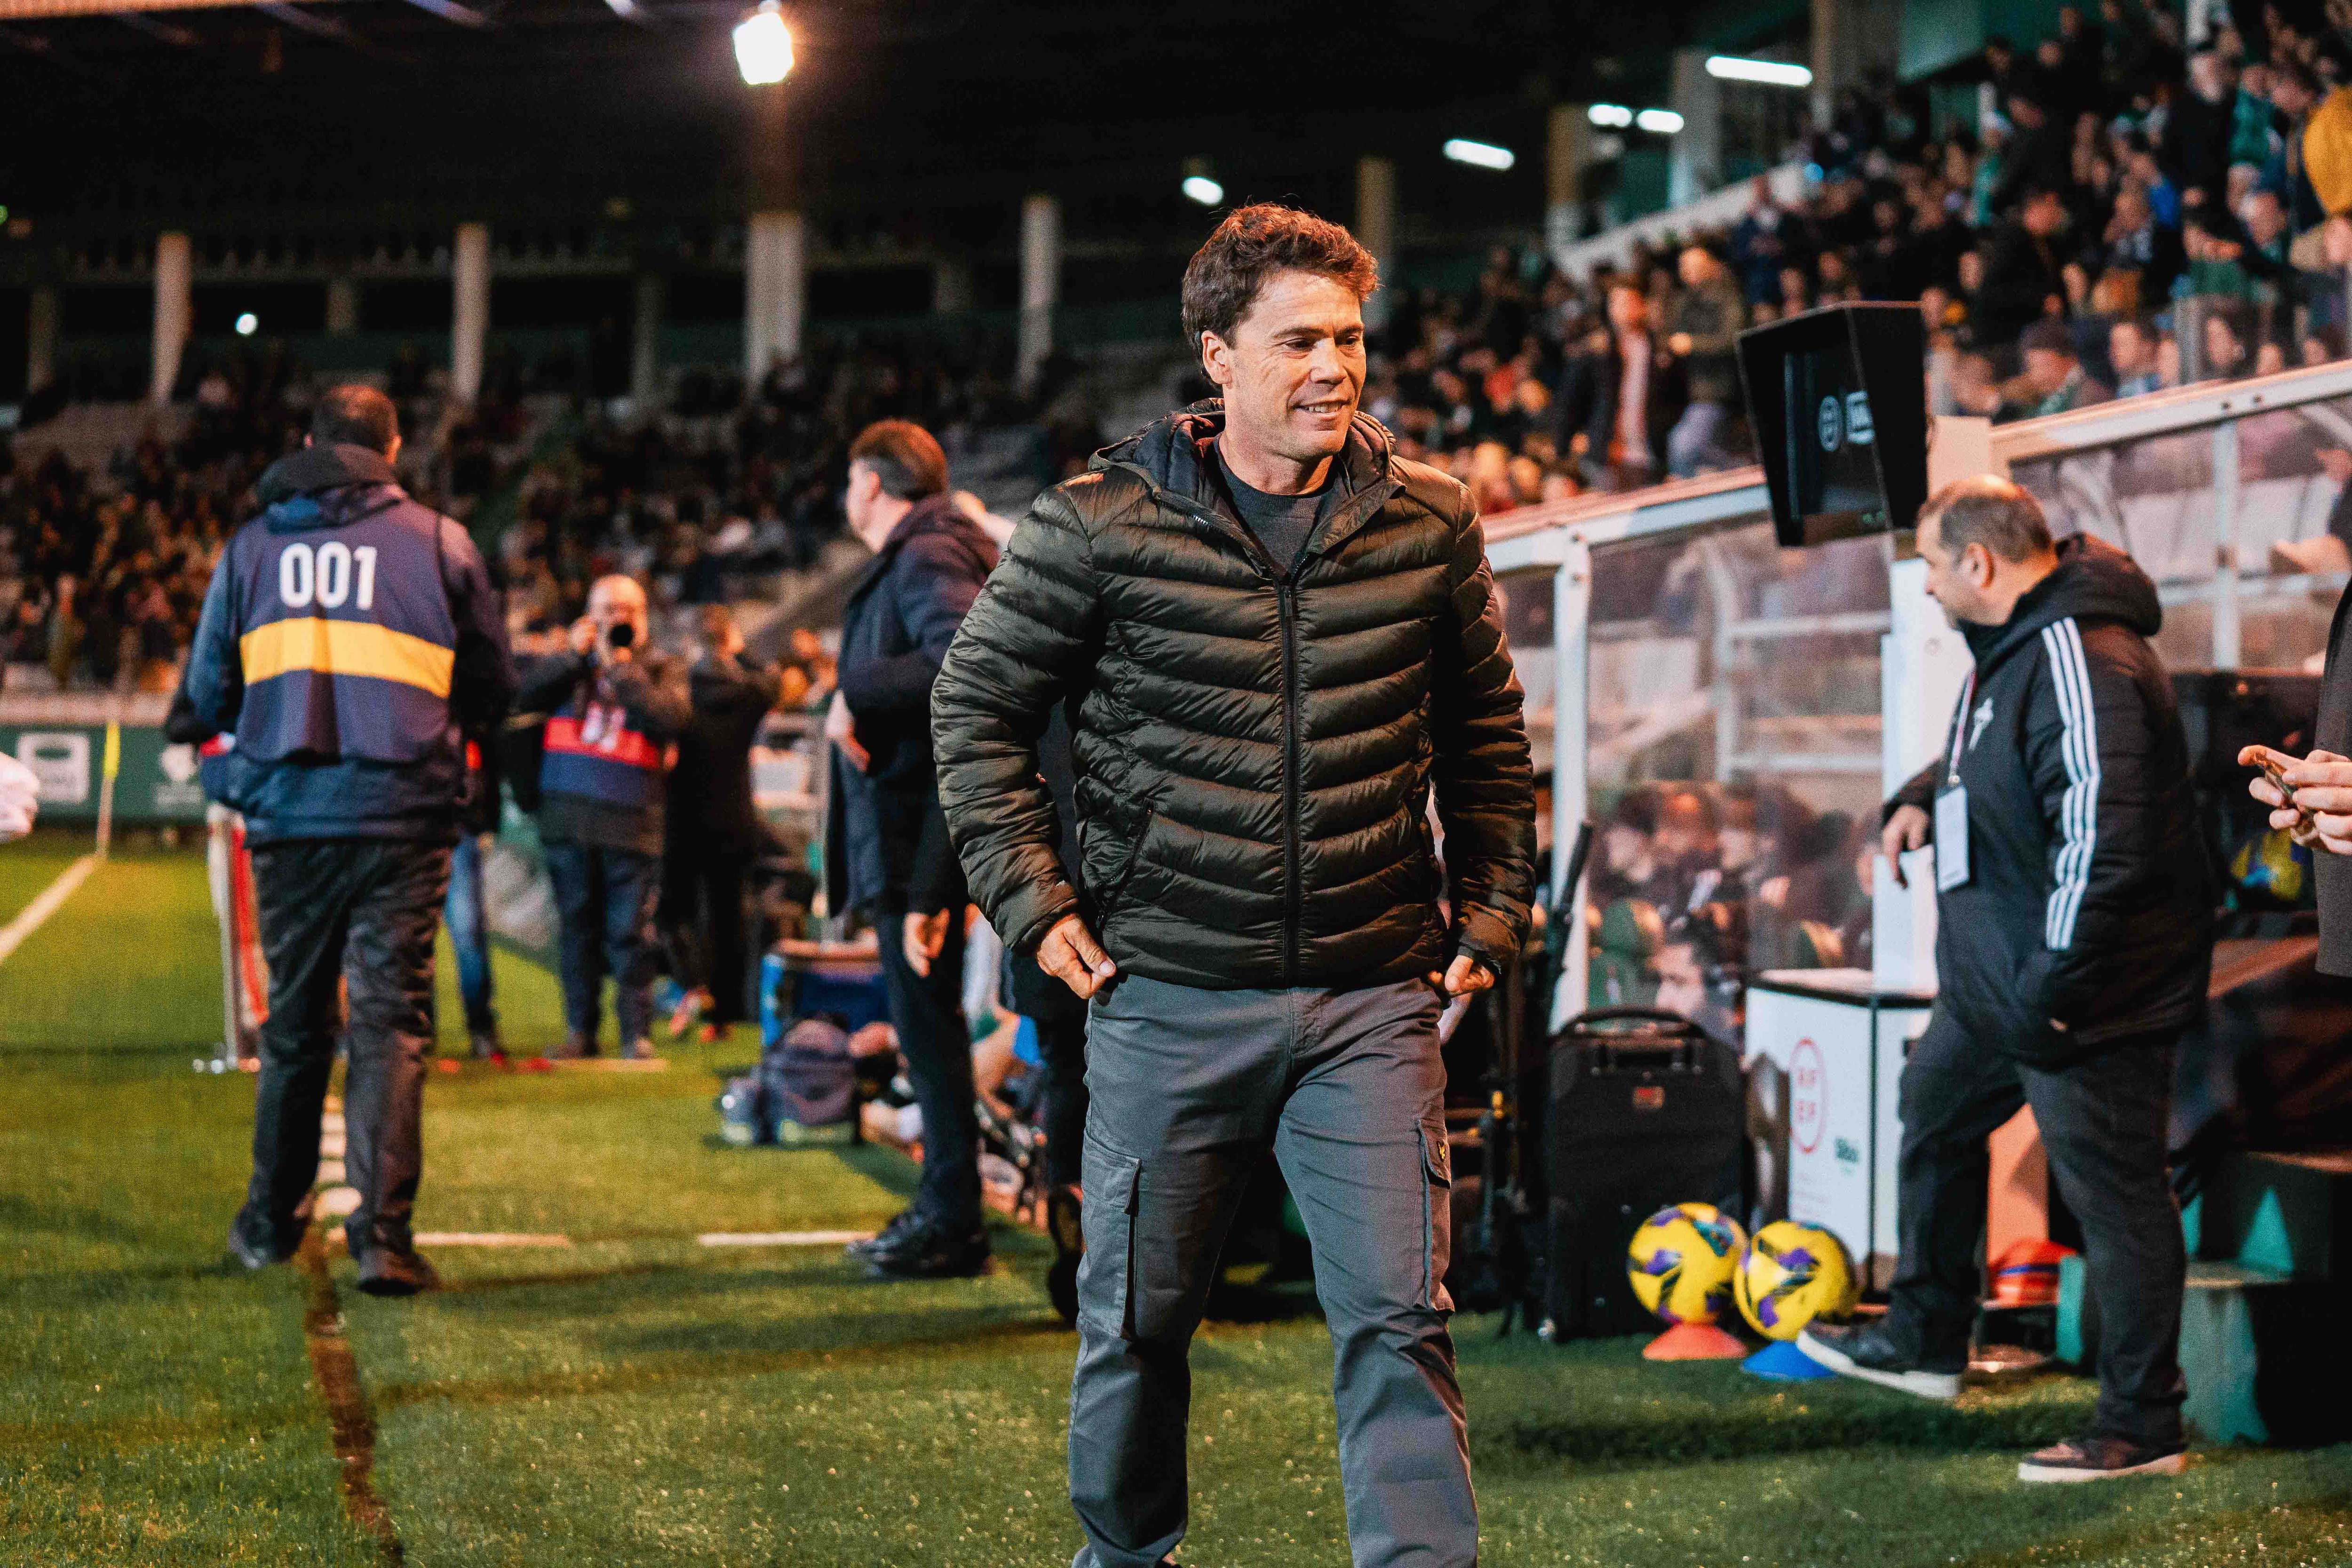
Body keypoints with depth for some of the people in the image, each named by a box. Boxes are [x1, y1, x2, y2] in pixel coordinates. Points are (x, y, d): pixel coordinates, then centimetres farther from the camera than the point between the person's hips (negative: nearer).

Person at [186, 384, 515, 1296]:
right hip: (403, 817, -2)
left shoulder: (252, 545, 8)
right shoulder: (439, 541, 1)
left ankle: (271, 1222, 27)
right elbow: (492, 683, 7)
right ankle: (382, 1234, -10)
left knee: (294, 1020, 16)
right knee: (392, 1022, -2)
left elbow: (208, 690, 12)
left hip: (287, 814, 3)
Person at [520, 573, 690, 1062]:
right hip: (569, 816, 3)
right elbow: (524, 697, -2)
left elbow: (671, 718, -13)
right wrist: (573, 655, -7)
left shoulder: (662, 669, 6)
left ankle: (637, 1033, 4)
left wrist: (622, 669, -11)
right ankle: (580, 1030, 15)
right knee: (577, 928, 8)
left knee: (630, 933, -3)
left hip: (631, 822, -3)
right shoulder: (568, 660, 13)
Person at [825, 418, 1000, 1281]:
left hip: (918, 828, -11)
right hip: (906, 827, 11)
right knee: (926, 1022, 14)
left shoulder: (929, 558, -13)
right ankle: (943, 1206, 21)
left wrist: (857, 695, -23)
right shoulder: (912, 560, 19)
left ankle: (953, 1224, -1)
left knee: (929, 1021, -6)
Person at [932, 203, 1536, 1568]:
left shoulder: (1430, 524, 3)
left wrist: (1491, 907, 10)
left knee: (1399, 1315, -6)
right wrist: (1035, 901, -2)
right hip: (1167, 995, -1)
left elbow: (1487, 735, 16)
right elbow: (980, 704, 4)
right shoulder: (1101, 524, -5)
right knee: (1140, 1314, 13)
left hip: (1376, 998, 1)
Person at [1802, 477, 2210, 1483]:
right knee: (1932, 1117, 23)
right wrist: (1924, 794, 10)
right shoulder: (2011, 646, 11)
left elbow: (2101, 838, -29)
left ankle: (2141, 1430, 8)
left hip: (2086, 994, -11)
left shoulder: (2083, 662, -24)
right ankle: (1925, 1341, 39)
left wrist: (2053, 986, -27)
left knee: (2113, 1194, -2)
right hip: (1996, 982, 11)